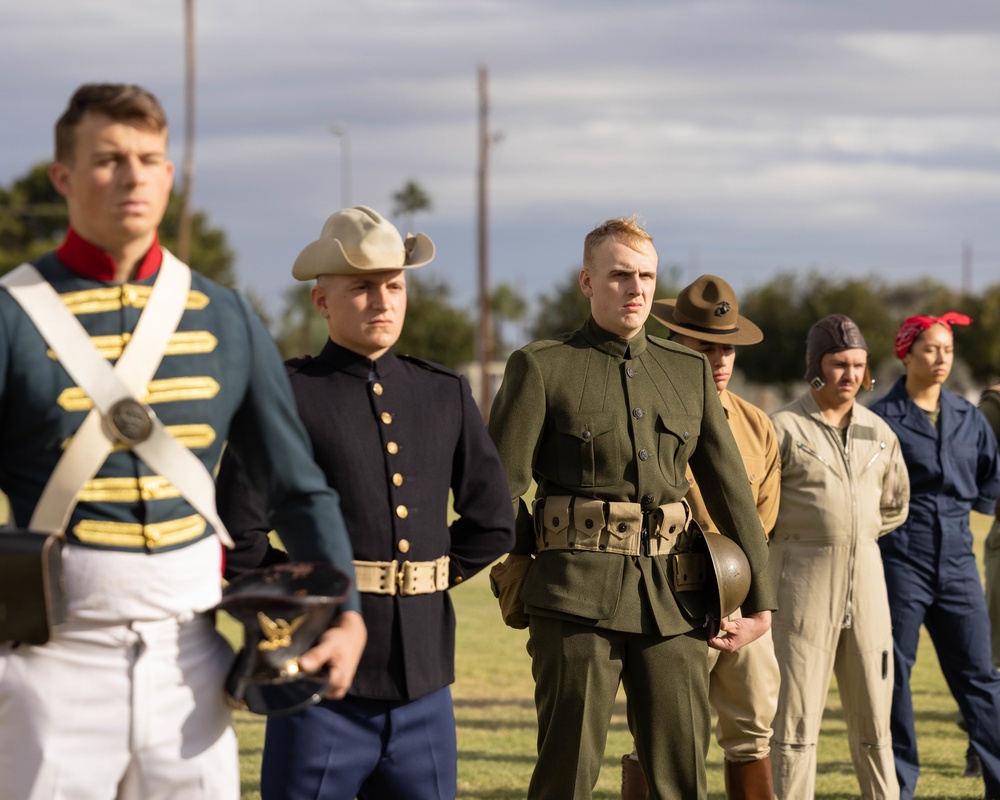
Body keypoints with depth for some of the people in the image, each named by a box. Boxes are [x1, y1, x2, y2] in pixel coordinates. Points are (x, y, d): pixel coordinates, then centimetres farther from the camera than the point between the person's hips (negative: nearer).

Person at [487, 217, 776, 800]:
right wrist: (517, 579, -3)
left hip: (673, 597, 4)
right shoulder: (542, 367, 2)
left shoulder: (691, 373, 15)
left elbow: (733, 490, 13)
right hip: (577, 596, -4)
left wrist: (761, 599, 9)